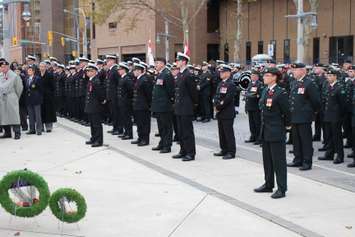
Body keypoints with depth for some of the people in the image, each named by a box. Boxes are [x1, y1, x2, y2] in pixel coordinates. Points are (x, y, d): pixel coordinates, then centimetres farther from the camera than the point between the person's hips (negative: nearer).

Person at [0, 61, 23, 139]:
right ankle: (7, 133, 17)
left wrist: (16, 97, 5)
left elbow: (19, 88, 0)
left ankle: (17, 133, -3)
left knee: (14, 115, -6)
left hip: (11, 100, -5)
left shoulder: (14, 76, -5)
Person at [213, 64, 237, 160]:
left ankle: (231, 152, 0)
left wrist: (219, 107, -14)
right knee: (221, 133, 13)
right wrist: (215, 105, -4)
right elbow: (216, 95, 15)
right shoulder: (220, 84, 15)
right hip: (220, 113, 9)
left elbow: (228, 98, -19)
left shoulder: (231, 84, -12)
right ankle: (224, 150, 23)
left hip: (227, 113, -9)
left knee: (229, 133, -5)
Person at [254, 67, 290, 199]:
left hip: (277, 132, -8)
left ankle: (282, 189, 3)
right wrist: (264, 124, 15)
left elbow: (286, 112, -10)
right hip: (265, 130, 8)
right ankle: (268, 184, 27)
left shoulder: (281, 93, -14)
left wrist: (284, 125, 0)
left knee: (279, 161, -3)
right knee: (267, 159, 15)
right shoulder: (265, 91, 10)